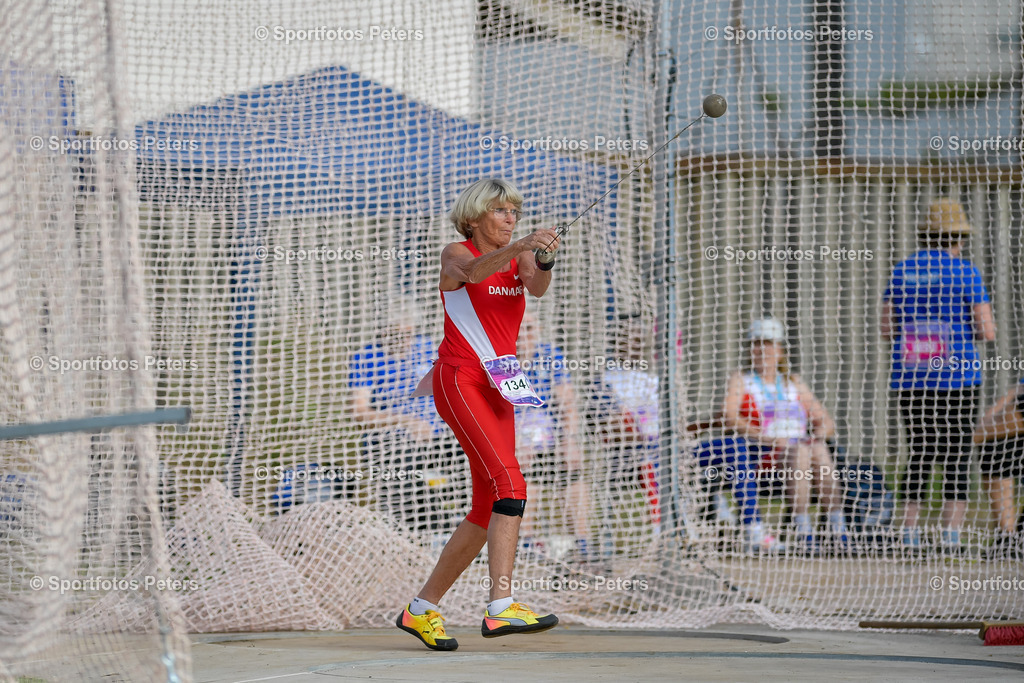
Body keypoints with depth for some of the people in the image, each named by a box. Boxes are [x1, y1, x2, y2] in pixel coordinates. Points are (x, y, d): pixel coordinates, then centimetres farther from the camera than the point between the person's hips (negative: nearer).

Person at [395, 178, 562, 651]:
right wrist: (520, 246, -43)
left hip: (497, 390, 7)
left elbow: (536, 288, -8)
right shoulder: (455, 254, -1)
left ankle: (421, 611, 19)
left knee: (487, 511, 7)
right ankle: (501, 607, -34)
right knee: (510, 484, -24)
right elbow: (472, 271, -26)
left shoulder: (519, 260, 15)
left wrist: (543, 262, -31)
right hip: (459, 381, -7)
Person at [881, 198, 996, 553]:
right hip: (956, 378, -4)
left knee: (919, 454, 10)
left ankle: (909, 535, 6)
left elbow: (886, 329, 8)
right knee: (958, 456, 1)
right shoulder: (964, 272, -5)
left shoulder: (902, 271, 7)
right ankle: (950, 536, -5)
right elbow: (988, 331, -8)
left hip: (910, 379, 4)